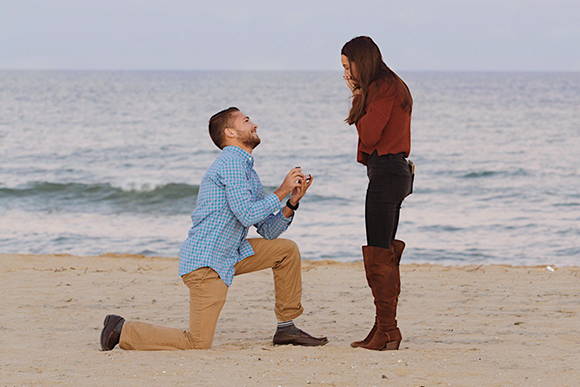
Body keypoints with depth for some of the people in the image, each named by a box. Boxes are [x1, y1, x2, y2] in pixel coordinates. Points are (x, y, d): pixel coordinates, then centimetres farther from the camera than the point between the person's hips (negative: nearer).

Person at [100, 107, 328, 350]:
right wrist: (282, 191, -11)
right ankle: (122, 331, 2)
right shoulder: (231, 161, -12)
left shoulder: (248, 173, 19)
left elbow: (268, 230, 18)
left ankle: (287, 328, 14)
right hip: (206, 261, -10)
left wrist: (292, 201, 5)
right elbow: (247, 215, -21)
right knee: (198, 343, -13)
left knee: (287, 250, 9)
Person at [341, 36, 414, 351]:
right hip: (394, 173, 11)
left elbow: (369, 135, -16)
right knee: (384, 256, 12)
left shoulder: (384, 88, -12)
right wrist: (360, 100, 11)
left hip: (386, 174, -11)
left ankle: (387, 331, -9)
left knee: (378, 256, -9)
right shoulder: (390, 86, 19)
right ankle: (385, 330, 16)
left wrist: (358, 101, -3)